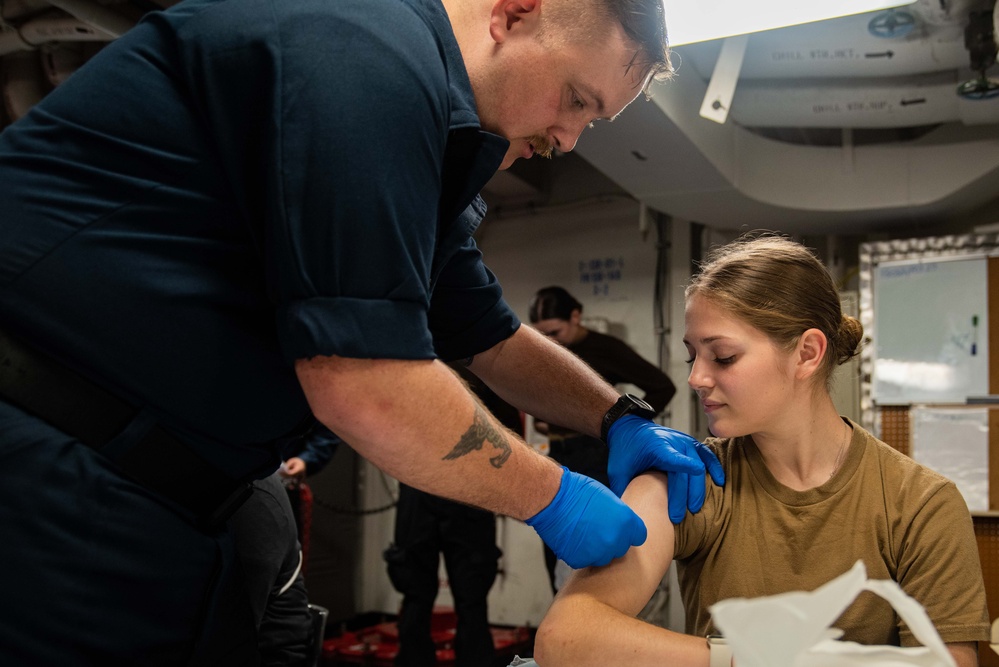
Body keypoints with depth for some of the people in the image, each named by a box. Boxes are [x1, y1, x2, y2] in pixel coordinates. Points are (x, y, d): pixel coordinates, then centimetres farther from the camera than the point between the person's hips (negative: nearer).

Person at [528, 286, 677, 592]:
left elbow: (662, 387, -6)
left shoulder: (605, 348, -8)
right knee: (556, 556, 8)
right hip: (557, 456, 7)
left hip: (595, 455, -6)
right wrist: (538, 419, 10)